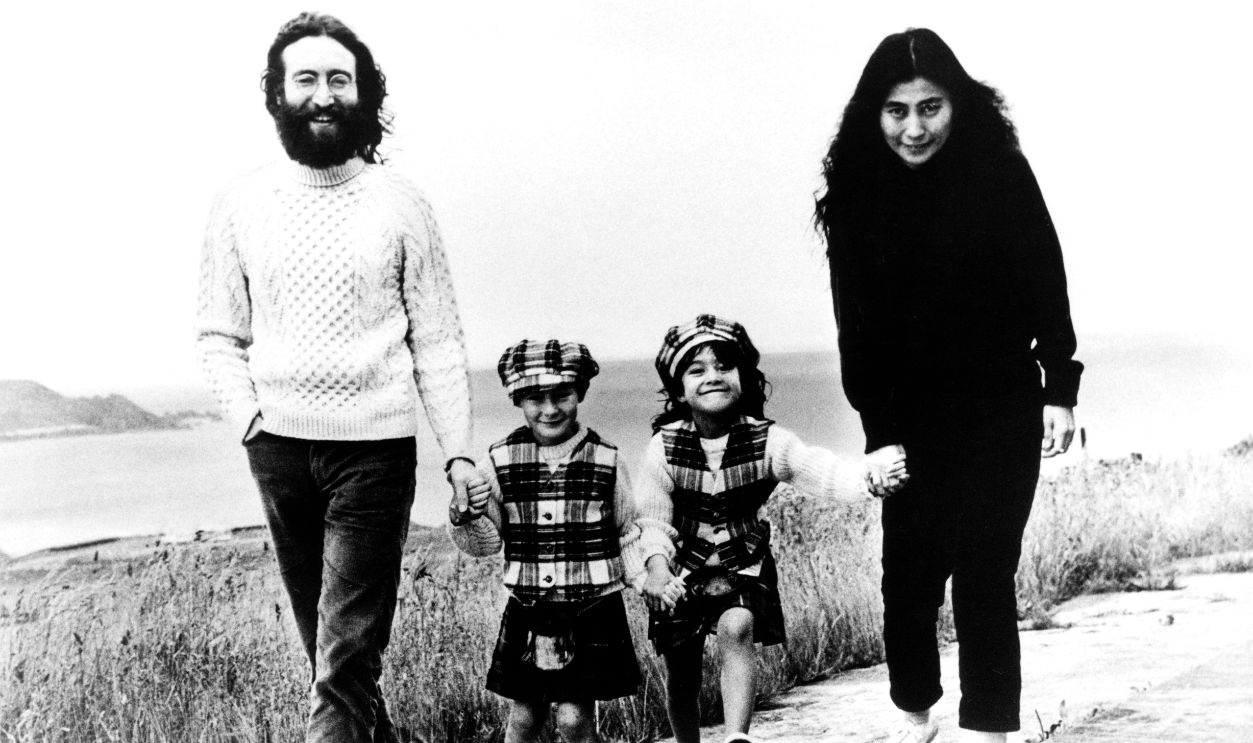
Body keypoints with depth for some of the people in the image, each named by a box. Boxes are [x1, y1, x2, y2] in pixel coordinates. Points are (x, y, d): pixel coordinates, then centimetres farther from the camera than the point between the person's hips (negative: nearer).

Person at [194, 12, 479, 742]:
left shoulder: (400, 203, -1)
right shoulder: (242, 204, 4)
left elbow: (437, 340, -1)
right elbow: (218, 333, 9)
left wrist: (459, 450, -6)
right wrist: (248, 416, -6)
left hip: (376, 447, -3)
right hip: (278, 448, 3)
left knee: (347, 654, -7)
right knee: (325, 645, 14)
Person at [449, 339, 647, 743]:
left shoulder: (605, 459, -3)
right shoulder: (501, 460, -1)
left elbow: (628, 532, 7)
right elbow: (486, 542, 3)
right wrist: (466, 516, -16)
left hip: (593, 609, -1)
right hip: (527, 611, 2)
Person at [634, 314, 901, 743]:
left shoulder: (767, 440, -15)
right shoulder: (665, 446, -12)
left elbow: (819, 469, -30)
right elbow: (653, 516, -10)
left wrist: (869, 477, -50)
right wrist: (657, 564, -29)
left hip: (744, 568, -1)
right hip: (683, 574, 1)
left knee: (737, 629, -31)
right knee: (682, 679, 9)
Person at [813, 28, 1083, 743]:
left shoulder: (1001, 174, -8)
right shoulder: (857, 194, -3)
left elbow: (1047, 288, -2)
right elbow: (858, 327, -4)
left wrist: (1059, 389, -7)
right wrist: (879, 434, -8)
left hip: (1001, 415, -2)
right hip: (911, 421, 2)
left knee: (985, 577, -4)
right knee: (909, 577, 4)